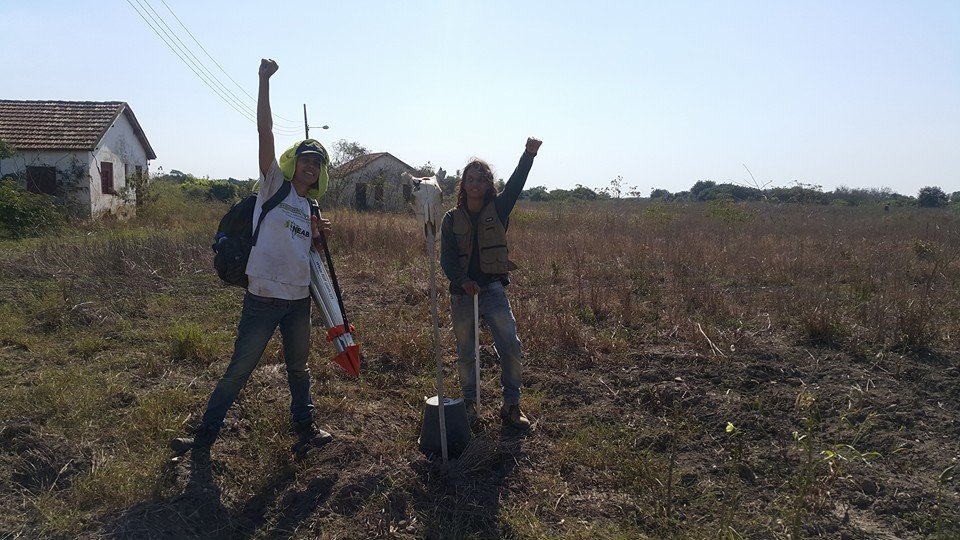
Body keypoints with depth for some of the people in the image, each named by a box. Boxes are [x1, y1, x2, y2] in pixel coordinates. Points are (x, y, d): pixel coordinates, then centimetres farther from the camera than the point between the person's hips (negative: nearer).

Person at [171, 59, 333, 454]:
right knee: (238, 370, 2)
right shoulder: (274, 185, -1)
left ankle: (305, 430, 32)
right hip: (264, 296, -6)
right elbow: (265, 130, -11)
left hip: (299, 299, 6)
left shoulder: (309, 208, 15)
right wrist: (264, 80, -16)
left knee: (299, 368, 18)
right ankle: (205, 435, 16)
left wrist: (317, 234, 6)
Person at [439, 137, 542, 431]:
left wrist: (529, 155, -29)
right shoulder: (451, 218, 3)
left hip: (493, 289, 0)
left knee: (510, 346, -8)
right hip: (462, 293, 0)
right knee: (465, 353, 9)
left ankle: (511, 405, 6)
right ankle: (469, 404, 26)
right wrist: (462, 281, -19)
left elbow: (515, 185, -14)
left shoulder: (497, 209, 2)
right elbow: (446, 258, -2)